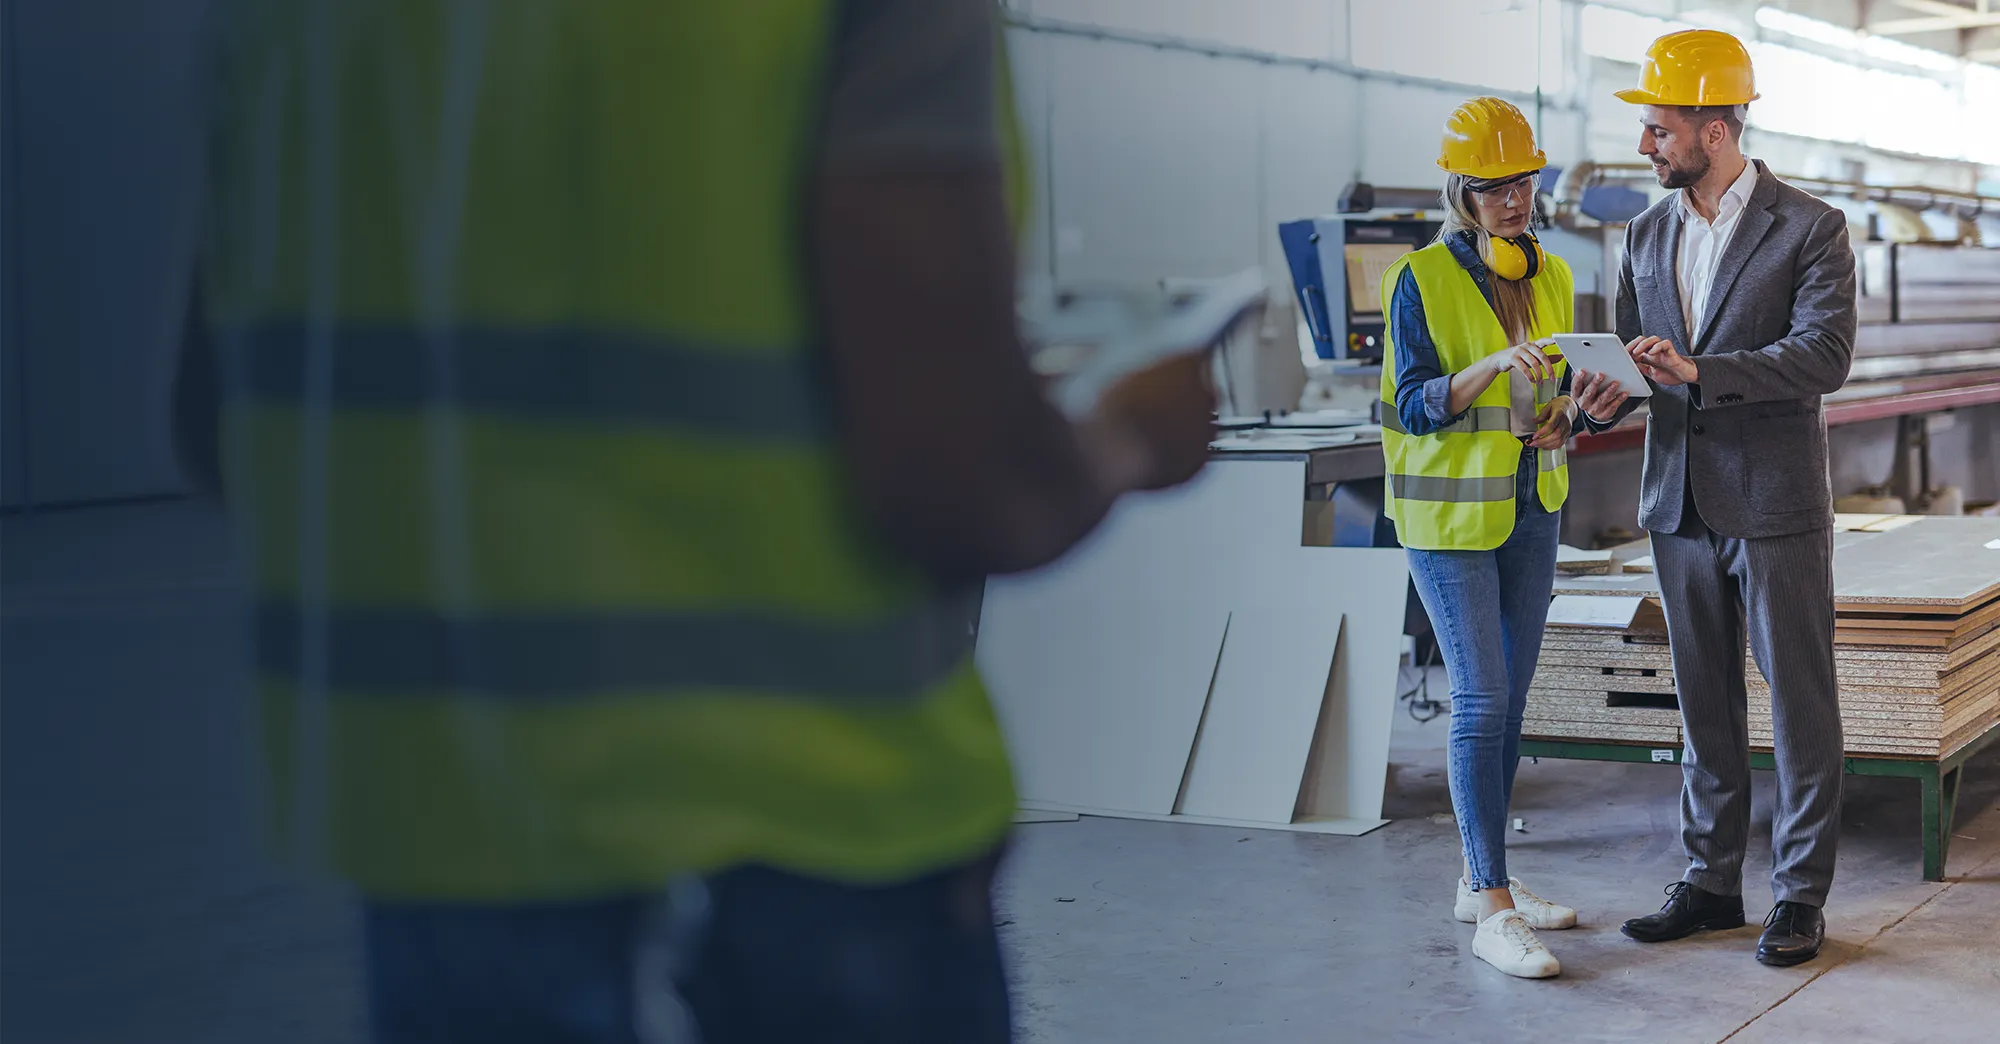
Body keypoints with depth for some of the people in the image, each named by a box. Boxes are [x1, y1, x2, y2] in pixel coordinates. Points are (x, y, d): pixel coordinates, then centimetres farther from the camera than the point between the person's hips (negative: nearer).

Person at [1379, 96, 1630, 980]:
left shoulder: (1550, 277, 9)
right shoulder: (1421, 280, -10)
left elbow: (1550, 409, 13)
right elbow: (1417, 405, -14)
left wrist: (1584, 404, -9)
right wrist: (1493, 365, -29)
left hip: (1532, 508, 6)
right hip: (1450, 509, -6)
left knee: (1508, 696, 10)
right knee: (1482, 698, -11)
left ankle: (1479, 880, 22)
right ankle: (1493, 911, -9)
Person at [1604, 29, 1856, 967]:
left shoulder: (1810, 228, -7)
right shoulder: (1647, 236, 11)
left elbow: (1825, 354, -17)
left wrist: (1699, 370, -25)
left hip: (1777, 504, -5)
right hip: (1682, 502, 5)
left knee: (1800, 704, 1)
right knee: (1705, 704, 12)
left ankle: (1800, 895, 9)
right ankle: (1711, 881, 21)